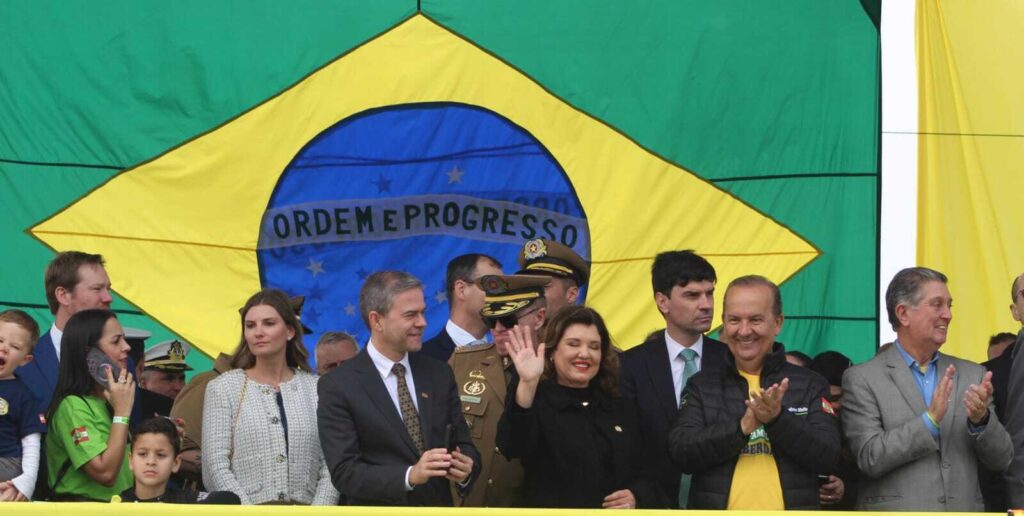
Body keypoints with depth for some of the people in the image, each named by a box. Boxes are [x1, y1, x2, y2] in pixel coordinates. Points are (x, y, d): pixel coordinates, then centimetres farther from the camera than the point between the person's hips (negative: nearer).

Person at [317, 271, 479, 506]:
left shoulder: (439, 374, 1)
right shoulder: (338, 386, -13)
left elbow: (463, 444, 3)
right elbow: (344, 472, -19)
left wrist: (466, 468, -19)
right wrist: (410, 476, -32)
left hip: (440, 506, 4)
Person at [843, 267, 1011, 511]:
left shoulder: (972, 375, 9)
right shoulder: (862, 379, -3)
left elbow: (1001, 460, 6)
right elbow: (870, 458, -12)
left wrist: (981, 420, -13)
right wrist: (930, 420, -20)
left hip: (964, 508, 3)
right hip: (896, 510, -3)